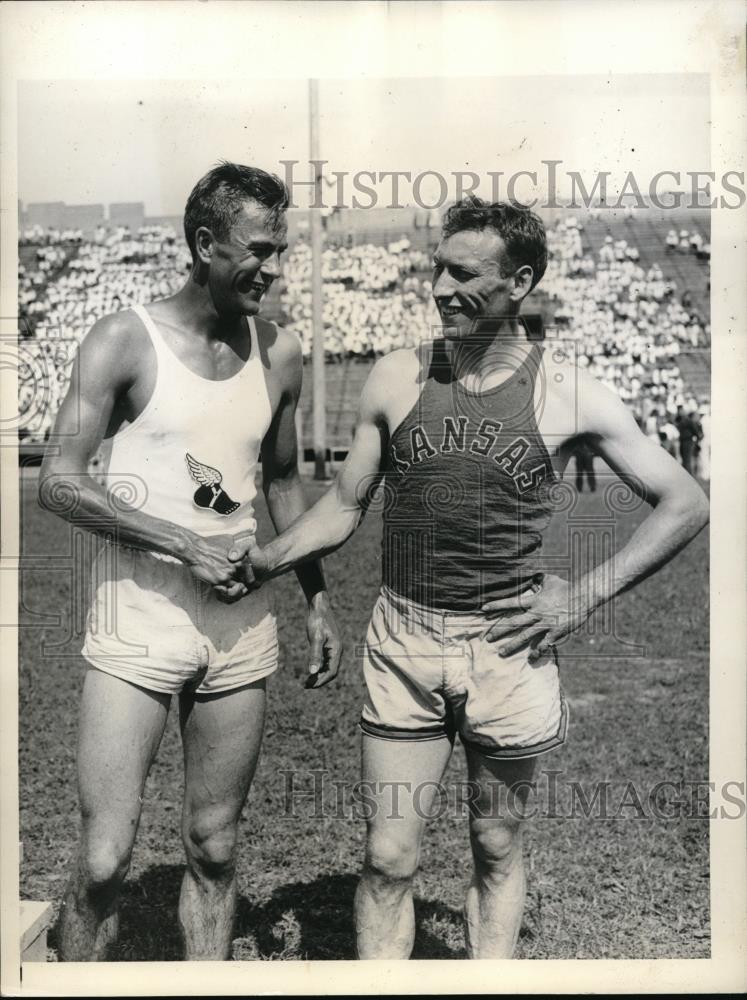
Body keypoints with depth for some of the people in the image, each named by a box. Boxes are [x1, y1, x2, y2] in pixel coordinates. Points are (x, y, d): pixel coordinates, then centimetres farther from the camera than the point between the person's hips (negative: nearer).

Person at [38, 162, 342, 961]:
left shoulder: (279, 352, 6)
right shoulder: (126, 341, -6)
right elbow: (58, 482, -9)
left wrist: (317, 599, 14)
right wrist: (185, 543, -17)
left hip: (243, 625, 4)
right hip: (137, 622, -3)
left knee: (214, 850, 12)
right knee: (103, 859, -2)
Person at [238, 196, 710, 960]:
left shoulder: (568, 394, -5)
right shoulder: (396, 379, 1)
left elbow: (686, 504, 0)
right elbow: (345, 503, 8)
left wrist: (584, 594, -6)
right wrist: (261, 561, -5)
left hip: (507, 646, -1)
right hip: (401, 643, 1)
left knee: (497, 849, 16)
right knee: (388, 860, 6)